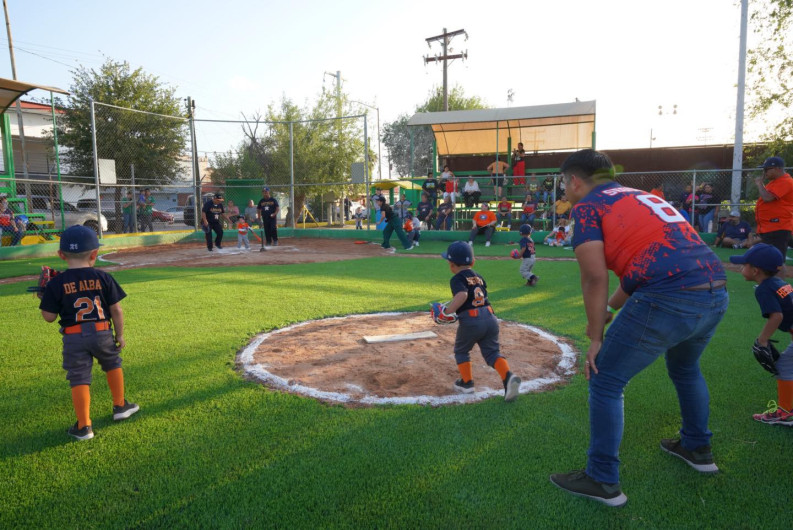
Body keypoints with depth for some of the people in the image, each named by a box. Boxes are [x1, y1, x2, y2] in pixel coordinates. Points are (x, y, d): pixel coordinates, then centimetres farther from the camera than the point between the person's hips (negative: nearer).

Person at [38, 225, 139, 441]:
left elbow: (49, 316, -3)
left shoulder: (56, 283, -6)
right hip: (102, 333, 1)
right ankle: (120, 406, 35)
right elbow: (116, 310, -2)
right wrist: (120, 334, 9)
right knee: (113, 364, 23)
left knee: (79, 378, 5)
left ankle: (84, 426, 7)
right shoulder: (103, 278, -4)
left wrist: (43, 298, 15)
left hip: (73, 337, -1)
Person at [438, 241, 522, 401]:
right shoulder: (478, 276, 18)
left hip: (470, 321, -5)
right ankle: (508, 376, -15)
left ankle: (467, 383, 24)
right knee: (492, 352, 9)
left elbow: (462, 295, -23)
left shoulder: (457, 279, -4)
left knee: (461, 350, 19)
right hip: (490, 318, 5)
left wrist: (448, 311, -18)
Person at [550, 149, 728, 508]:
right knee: (684, 368, 34)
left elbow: (595, 278, -7)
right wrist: (609, 311, 30)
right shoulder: (638, 196, 26)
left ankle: (603, 482, 16)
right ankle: (697, 450, 51)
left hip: (669, 300, -9)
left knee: (605, 381, 6)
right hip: (717, 292, 9)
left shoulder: (587, 206, 2)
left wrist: (596, 337, 0)